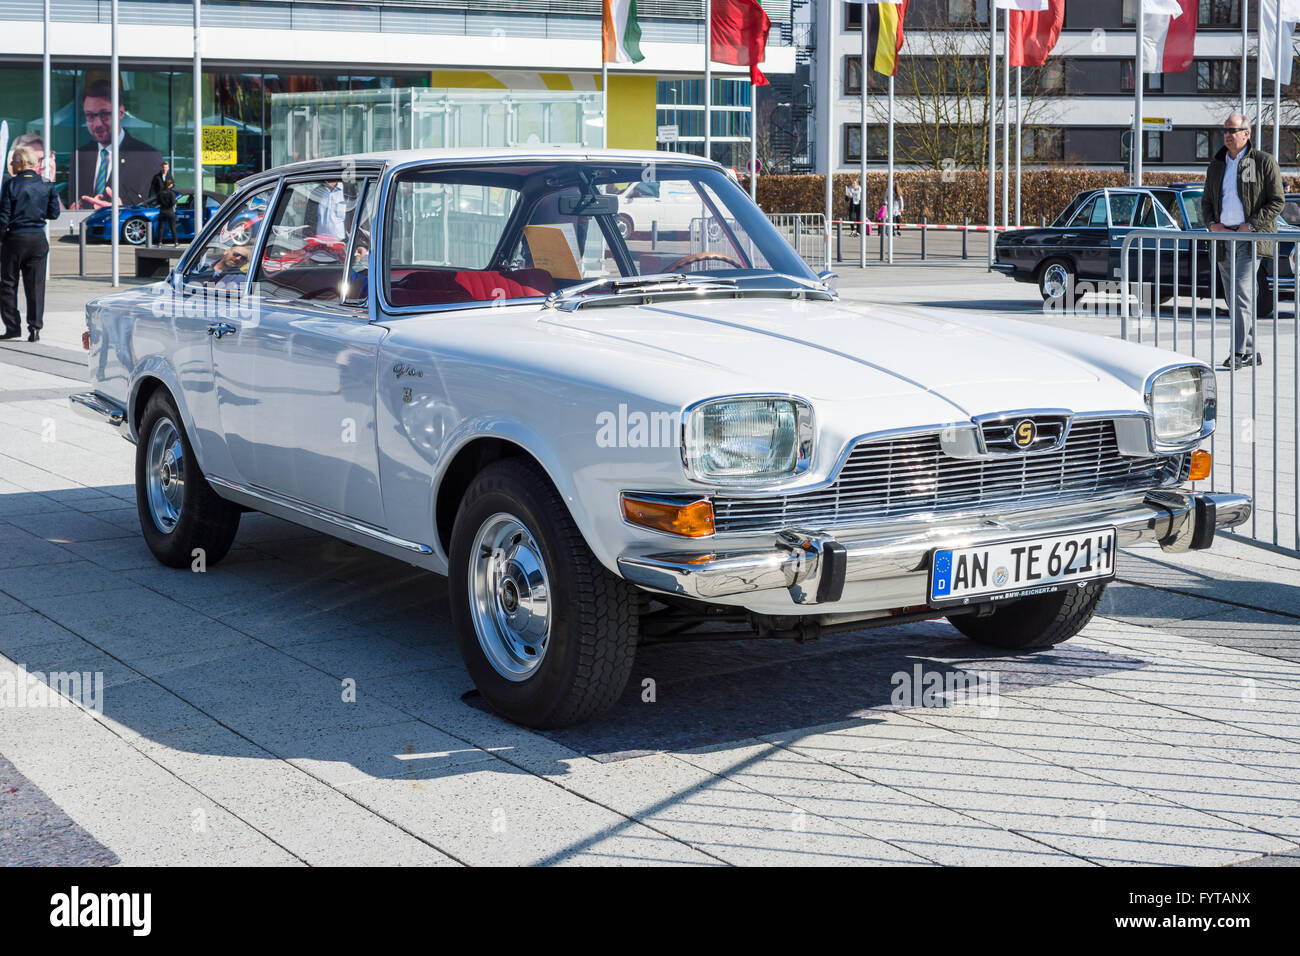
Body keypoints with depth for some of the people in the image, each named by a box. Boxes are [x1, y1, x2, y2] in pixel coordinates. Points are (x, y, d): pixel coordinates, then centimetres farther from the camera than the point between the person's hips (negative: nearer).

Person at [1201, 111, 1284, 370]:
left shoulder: (1264, 162, -2)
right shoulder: (1217, 164, 15)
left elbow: (1277, 201, -5)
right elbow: (1206, 200, 20)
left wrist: (1251, 226, -14)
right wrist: (1213, 224, 0)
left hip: (1250, 237, -6)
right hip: (1223, 237, 6)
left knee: (1241, 291, -16)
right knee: (1234, 297, 7)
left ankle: (1239, 352, -16)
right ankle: (1251, 351, 14)